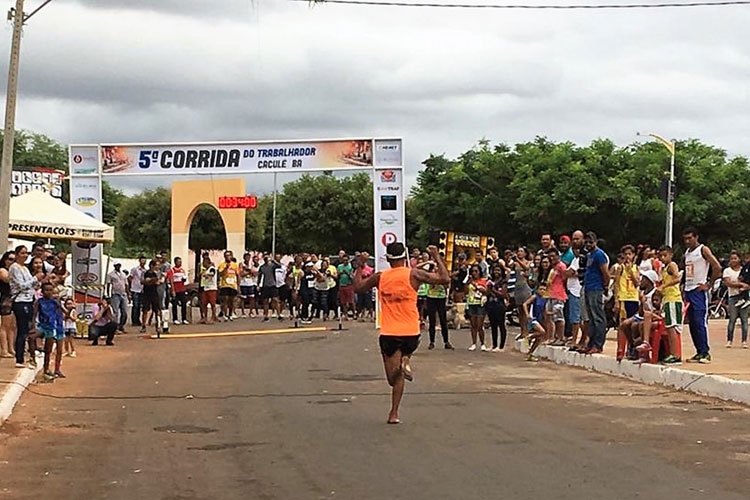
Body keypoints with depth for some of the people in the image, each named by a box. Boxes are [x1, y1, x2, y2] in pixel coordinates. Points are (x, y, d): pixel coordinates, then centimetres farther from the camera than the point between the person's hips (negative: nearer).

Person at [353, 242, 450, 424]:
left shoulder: (379, 277, 2)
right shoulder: (413, 274, -5)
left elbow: (357, 287, 16)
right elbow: (445, 279, -4)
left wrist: (359, 267, 28)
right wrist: (437, 257, 7)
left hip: (388, 333, 1)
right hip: (410, 332, -1)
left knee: (394, 377, 7)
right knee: (406, 351, 33)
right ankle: (405, 361, -1)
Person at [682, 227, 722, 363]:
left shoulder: (703, 250, -7)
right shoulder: (687, 252, 17)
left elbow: (717, 267, -15)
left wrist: (709, 285, -13)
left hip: (699, 291, -8)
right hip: (688, 290, 8)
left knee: (700, 322, -13)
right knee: (692, 324, 6)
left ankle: (705, 353, -12)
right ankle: (699, 352, 11)